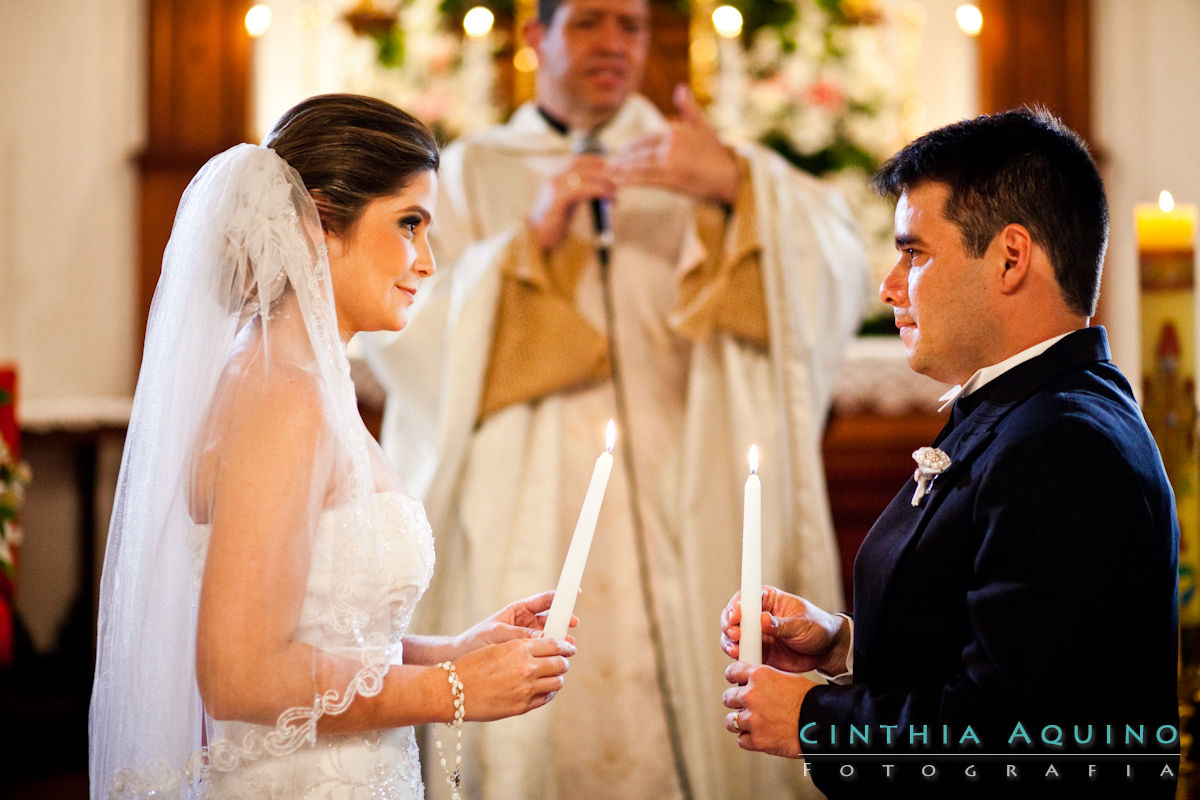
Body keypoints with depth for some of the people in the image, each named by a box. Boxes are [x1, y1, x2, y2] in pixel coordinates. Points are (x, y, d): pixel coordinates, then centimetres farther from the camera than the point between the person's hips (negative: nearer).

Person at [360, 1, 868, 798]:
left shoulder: (702, 161, 13)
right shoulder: (469, 175, 13)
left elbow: (836, 265, -4)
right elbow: (400, 336, -1)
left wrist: (736, 188, -23)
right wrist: (529, 242, -11)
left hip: (684, 526, 1)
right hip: (527, 528, 0)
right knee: (532, 734, -5)